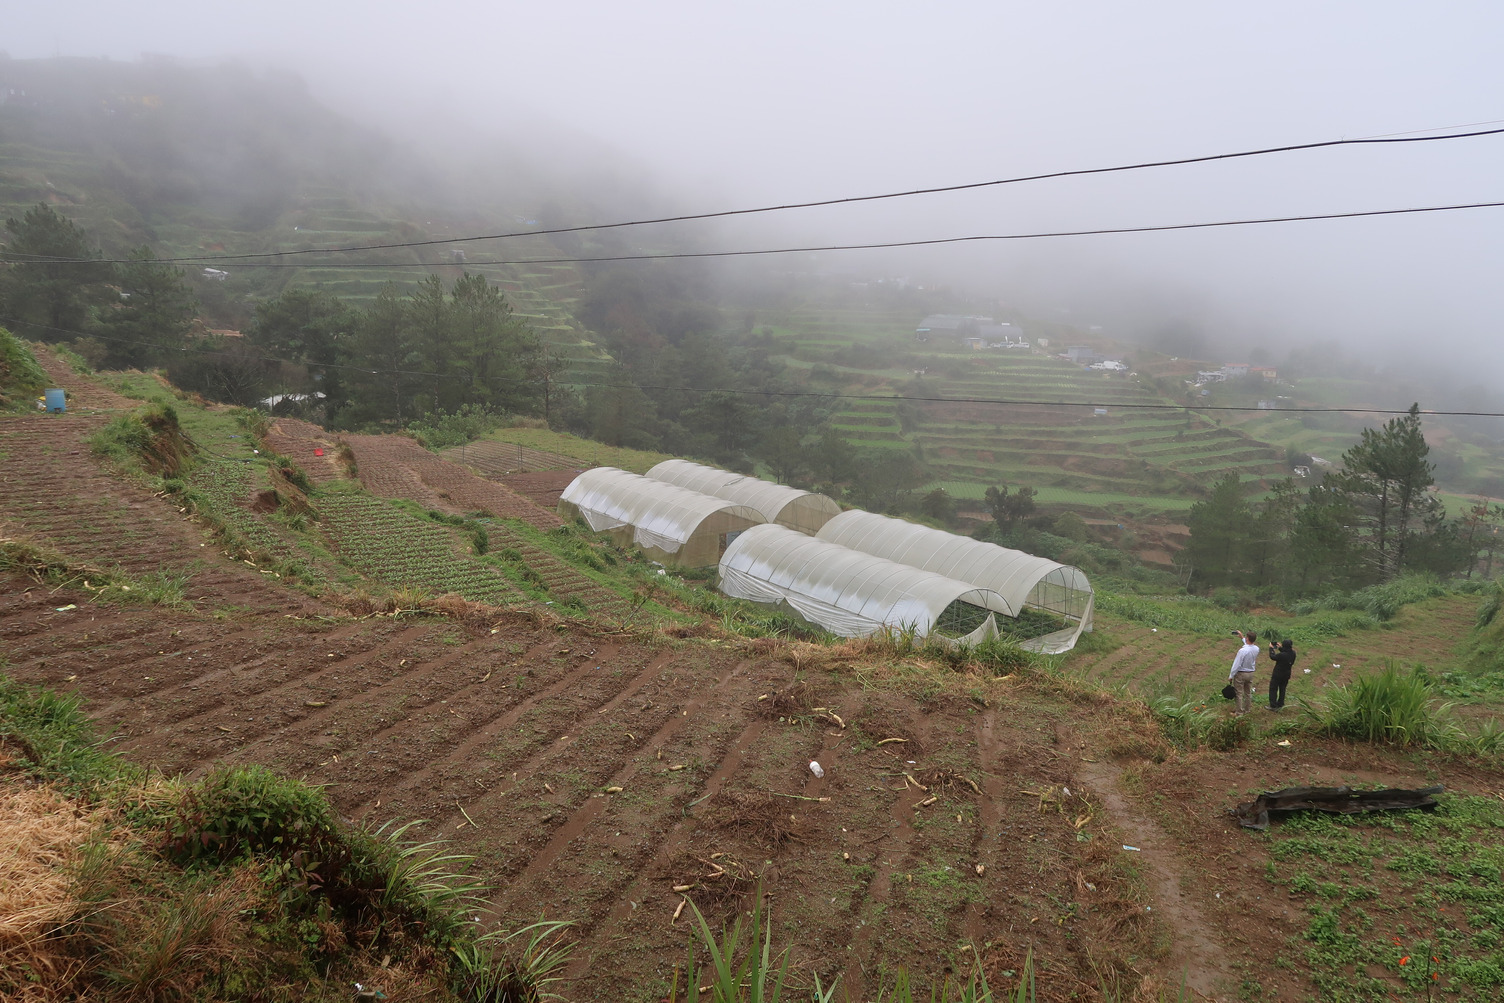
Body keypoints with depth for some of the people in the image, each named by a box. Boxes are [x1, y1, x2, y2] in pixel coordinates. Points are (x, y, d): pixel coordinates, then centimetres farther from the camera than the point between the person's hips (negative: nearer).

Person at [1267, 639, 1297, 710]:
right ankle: (1280, 704, 29)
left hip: (1277, 675, -6)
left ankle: (1273, 706, 5)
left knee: (1273, 689, 6)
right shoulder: (1293, 654, -11)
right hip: (1286, 675, 6)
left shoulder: (1281, 655, -32)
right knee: (1282, 689, 20)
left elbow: (1272, 657, -16)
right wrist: (1280, 648, 16)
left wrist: (1271, 648, -2)